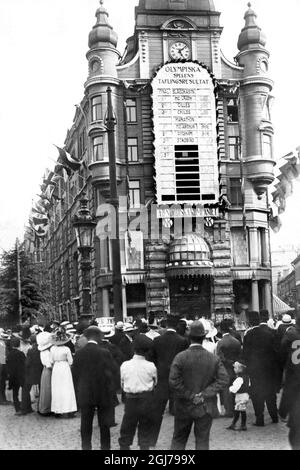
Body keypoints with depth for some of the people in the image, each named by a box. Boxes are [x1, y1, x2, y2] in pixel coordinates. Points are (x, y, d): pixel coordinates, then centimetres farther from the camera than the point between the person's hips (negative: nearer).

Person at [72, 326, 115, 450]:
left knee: (86, 426, 11)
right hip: (103, 394, -2)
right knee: (104, 425, 12)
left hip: (85, 395, 2)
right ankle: (105, 446, 19)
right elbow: (109, 374, -12)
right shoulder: (105, 353, -13)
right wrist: (110, 392, -1)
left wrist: (78, 392, 10)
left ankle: (86, 447, 13)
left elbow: (75, 375, 0)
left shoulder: (78, 353, -5)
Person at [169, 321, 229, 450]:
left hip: (184, 407, -1)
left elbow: (174, 382, -16)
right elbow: (224, 379, -9)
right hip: (205, 408, 1)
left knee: (178, 440, 13)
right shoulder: (214, 359, -4)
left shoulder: (180, 357, -10)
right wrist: (205, 394, -10)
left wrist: (189, 396, -9)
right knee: (202, 441, 9)